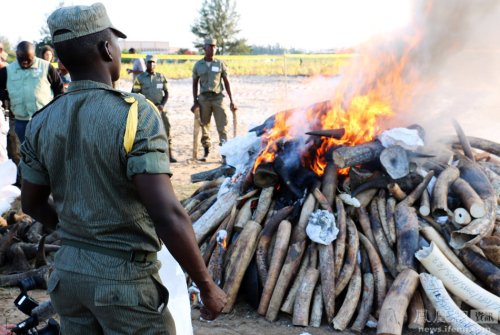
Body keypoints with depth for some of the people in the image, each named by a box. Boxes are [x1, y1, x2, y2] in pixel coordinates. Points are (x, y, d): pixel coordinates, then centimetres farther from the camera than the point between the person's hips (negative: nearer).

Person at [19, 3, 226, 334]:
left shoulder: (42, 122, -1)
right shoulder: (134, 114, -21)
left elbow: (32, 203, 11)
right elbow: (168, 215, -27)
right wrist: (208, 287, -17)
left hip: (68, 272, 6)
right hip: (125, 279, -6)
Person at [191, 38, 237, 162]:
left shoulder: (221, 64, 5)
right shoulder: (198, 65, 7)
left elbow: (226, 82, 8)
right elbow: (195, 84, 13)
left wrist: (232, 101, 3)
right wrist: (195, 101, 5)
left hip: (218, 97, -1)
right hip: (204, 98, 1)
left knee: (222, 126, -6)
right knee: (204, 126, 5)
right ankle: (206, 152, 16)